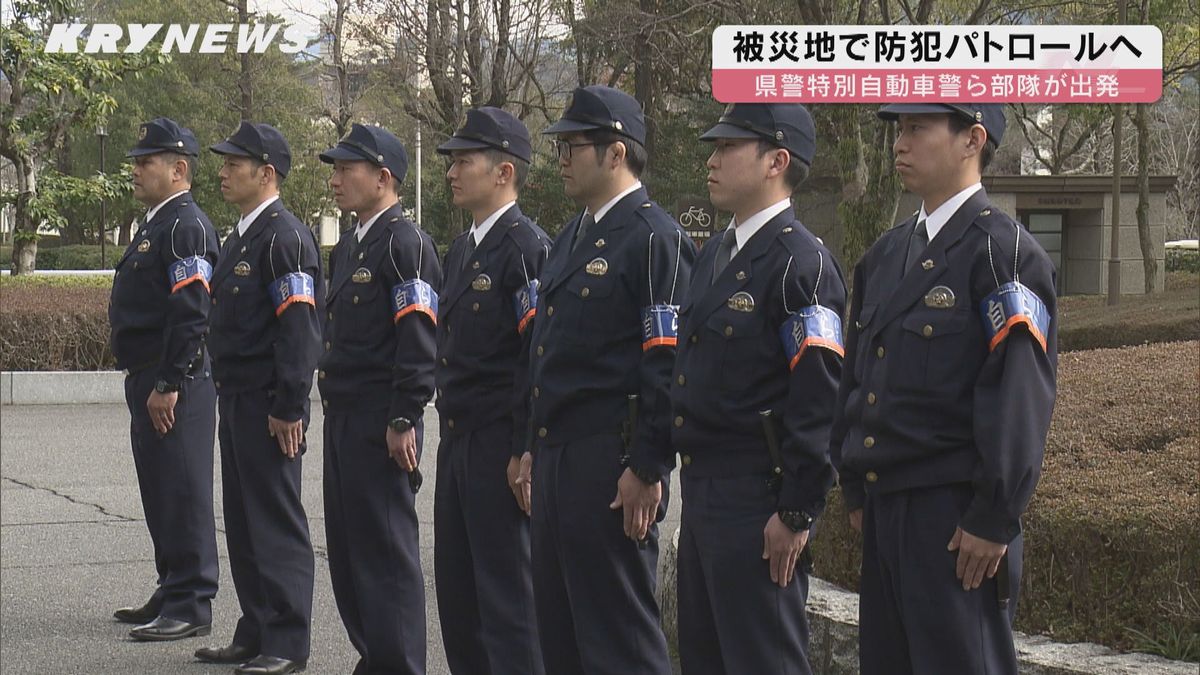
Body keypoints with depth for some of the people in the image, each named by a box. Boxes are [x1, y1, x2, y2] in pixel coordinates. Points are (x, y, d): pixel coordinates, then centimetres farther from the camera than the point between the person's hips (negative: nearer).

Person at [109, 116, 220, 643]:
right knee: (160, 494, 16)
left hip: (175, 386, -10)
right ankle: (172, 593, 25)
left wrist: (168, 385, -22)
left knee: (182, 495, -5)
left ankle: (190, 607, -1)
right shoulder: (153, 224, 18)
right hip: (147, 380, 10)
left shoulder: (186, 227, -14)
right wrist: (144, 381, 20)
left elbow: (191, 314, -21)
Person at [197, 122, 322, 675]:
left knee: (277, 523, -4)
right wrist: (226, 395, 18)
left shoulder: (286, 237, -14)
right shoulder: (240, 238, 16)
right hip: (236, 401, 10)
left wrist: (288, 409, -21)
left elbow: (299, 329, -19)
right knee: (243, 522, 14)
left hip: (268, 407, -10)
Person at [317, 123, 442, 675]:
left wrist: (403, 421, -21)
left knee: (387, 549, -5)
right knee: (346, 547, 13)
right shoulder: (348, 247, 17)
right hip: (342, 418, 10)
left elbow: (419, 339, -18)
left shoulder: (406, 244, -12)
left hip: (381, 424, -10)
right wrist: (331, 406, 20)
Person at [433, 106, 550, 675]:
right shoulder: (461, 251, 16)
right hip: (456, 439, 9)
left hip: (500, 448, -9)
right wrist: (449, 432, 18)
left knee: (506, 589, -3)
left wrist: (525, 453, -21)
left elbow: (541, 356, -19)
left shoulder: (527, 247, -13)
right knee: (455, 585, 13)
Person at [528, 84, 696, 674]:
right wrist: (536, 448, 19)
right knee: (558, 624, 13)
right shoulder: (571, 238, 17)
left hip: (611, 463, -9)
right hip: (554, 452, 9)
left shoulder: (656, 239, -12)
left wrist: (647, 469, -20)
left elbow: (669, 364, -17)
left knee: (618, 628, -3)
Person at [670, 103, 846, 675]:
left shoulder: (802, 262, -14)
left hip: (757, 499, -9)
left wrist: (797, 513, -20)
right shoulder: (715, 255, 15)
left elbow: (820, 398, -19)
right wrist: (691, 486, 19)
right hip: (701, 492, 9)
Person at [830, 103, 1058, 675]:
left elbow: (1021, 396, -17)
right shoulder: (887, 254, 14)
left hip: (956, 517, -8)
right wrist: (856, 492, 17)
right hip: (885, 509, 8)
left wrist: (992, 520, -19)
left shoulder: (1005, 252, -11)